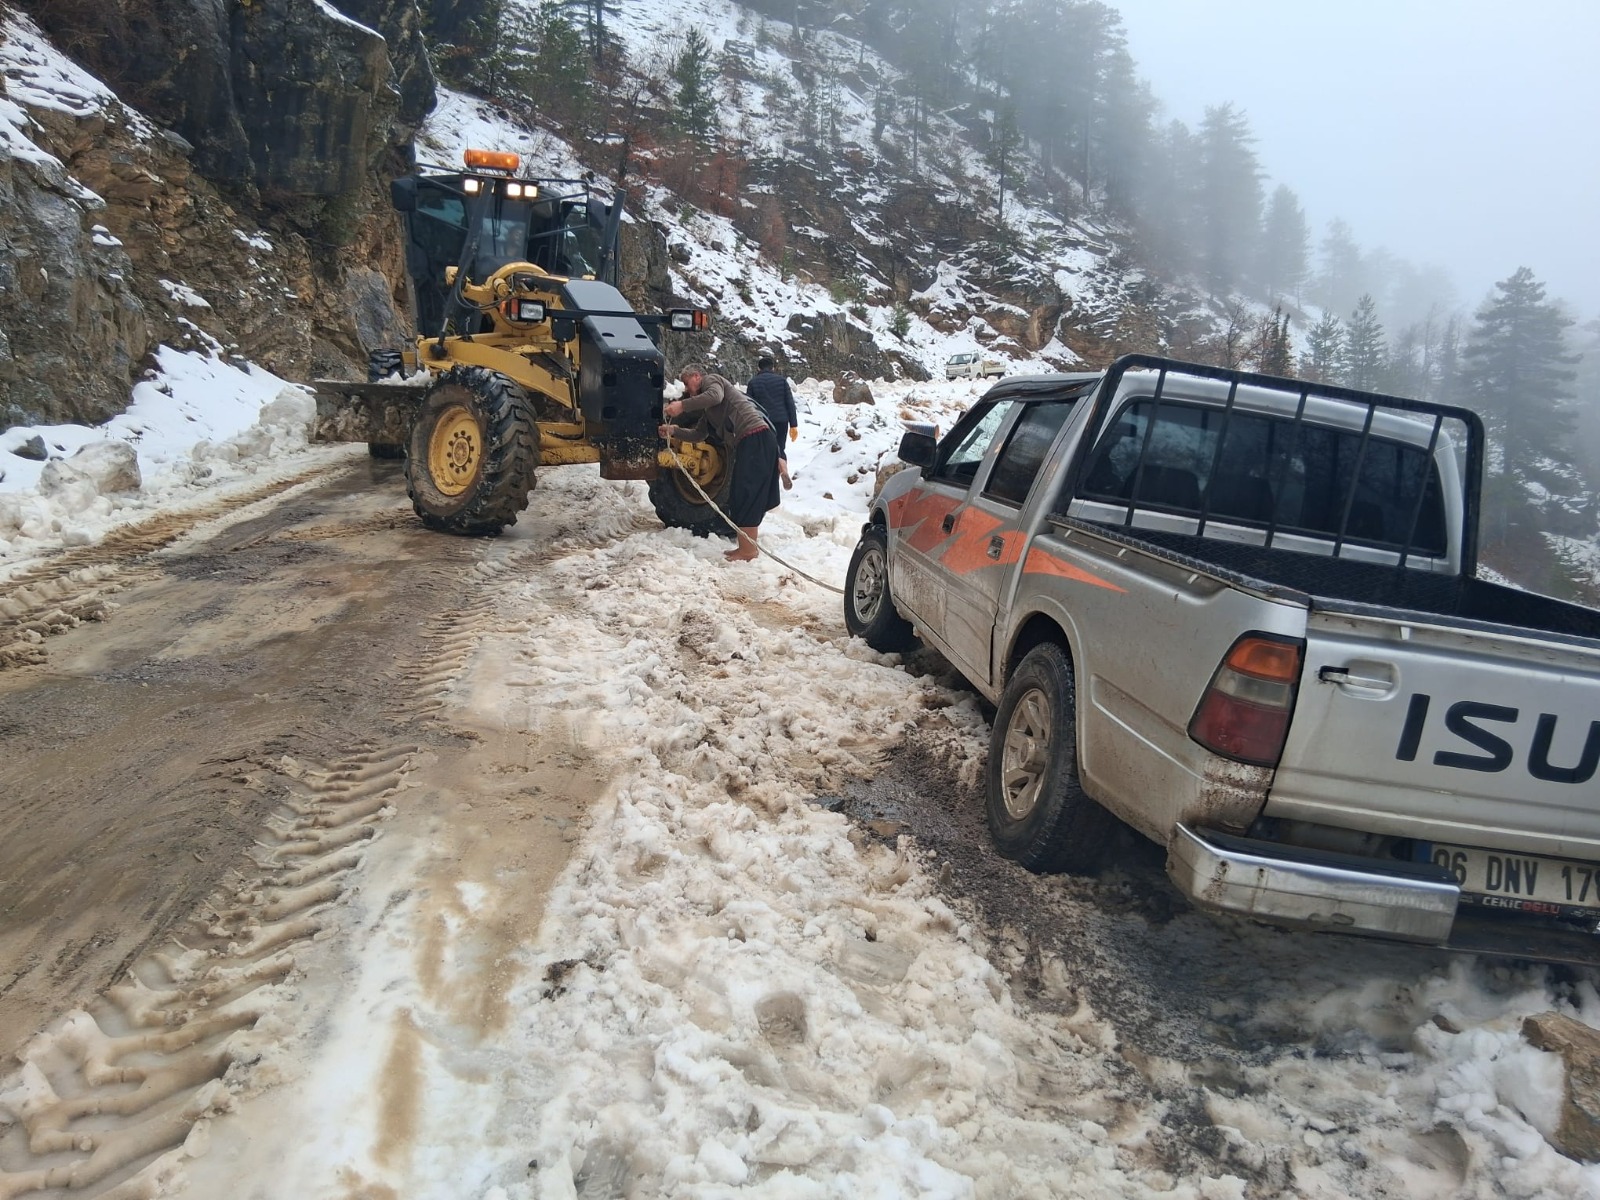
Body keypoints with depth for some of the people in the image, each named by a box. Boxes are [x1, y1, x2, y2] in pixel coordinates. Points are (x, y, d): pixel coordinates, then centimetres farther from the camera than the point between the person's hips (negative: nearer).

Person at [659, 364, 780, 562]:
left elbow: (715, 396, -21)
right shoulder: (707, 409, 31)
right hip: (749, 441, 10)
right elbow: (698, 434, 25)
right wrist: (674, 431, 12)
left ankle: (748, 548, -9)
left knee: (745, 495, -10)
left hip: (755, 437, -10)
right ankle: (747, 546, 17)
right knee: (749, 495, 12)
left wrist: (682, 405, -20)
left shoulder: (711, 380, 3)